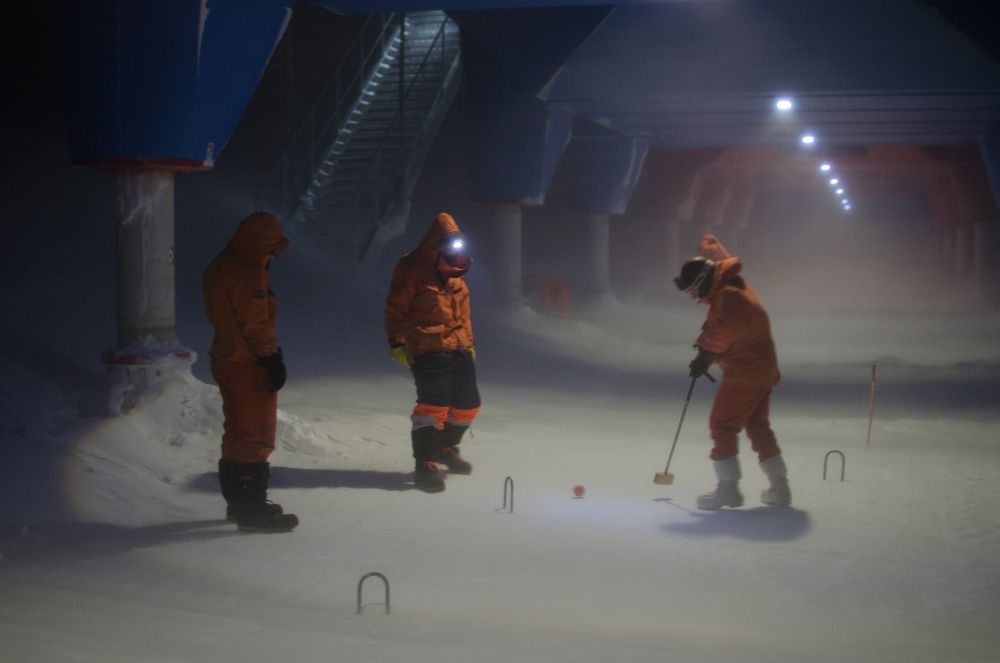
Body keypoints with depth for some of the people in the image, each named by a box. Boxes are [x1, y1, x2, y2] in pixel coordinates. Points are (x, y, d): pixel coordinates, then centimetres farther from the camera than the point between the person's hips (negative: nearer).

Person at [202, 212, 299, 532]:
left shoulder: (220, 267, 14)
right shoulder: (247, 271, -19)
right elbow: (255, 322, -22)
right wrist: (272, 357, -16)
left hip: (226, 359, 10)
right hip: (249, 364, -10)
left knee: (238, 433, 17)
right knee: (256, 436, -5)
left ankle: (239, 503, 26)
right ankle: (253, 509, -3)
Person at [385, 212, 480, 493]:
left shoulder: (455, 274, 18)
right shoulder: (411, 270, -5)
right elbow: (395, 309, -7)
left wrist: (469, 343, 25)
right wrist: (397, 343, -13)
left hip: (459, 349, 8)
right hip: (428, 350, -8)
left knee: (468, 404, 10)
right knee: (434, 403, -18)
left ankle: (445, 446, 33)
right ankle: (425, 463, -9)